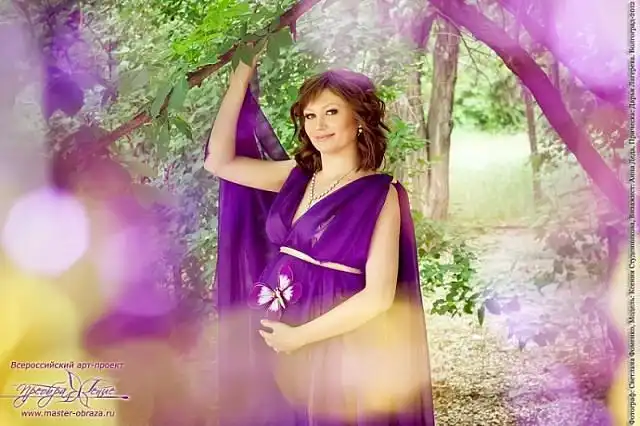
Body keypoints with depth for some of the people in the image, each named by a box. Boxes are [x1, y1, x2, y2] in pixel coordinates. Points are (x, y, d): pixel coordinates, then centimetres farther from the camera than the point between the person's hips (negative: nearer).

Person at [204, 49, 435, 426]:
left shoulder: (380, 195, -11)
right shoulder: (297, 176, 6)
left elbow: (379, 295, -17)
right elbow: (220, 161, 4)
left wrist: (300, 336, -14)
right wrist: (241, 78, 3)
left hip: (334, 352, -5)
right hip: (275, 342, 6)